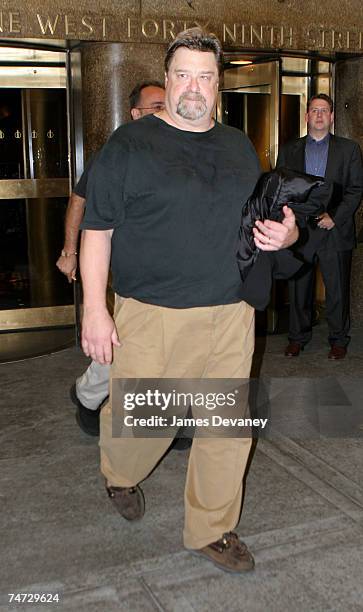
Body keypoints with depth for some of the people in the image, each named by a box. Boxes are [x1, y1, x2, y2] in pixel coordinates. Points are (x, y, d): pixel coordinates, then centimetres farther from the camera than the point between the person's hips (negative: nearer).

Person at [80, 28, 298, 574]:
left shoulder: (239, 146, 13)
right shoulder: (130, 144, -2)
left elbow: (264, 218, 23)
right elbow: (97, 228, -4)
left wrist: (286, 234, -2)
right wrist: (94, 310, -11)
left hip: (231, 316, 4)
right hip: (151, 317, -4)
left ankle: (211, 529, 28)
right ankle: (120, 476, 43)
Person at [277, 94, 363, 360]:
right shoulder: (289, 150, 13)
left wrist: (334, 217, -10)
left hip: (336, 231, -1)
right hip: (300, 231, 1)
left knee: (338, 290, 4)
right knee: (299, 288, 8)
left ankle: (339, 339, 18)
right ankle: (298, 337, 22)